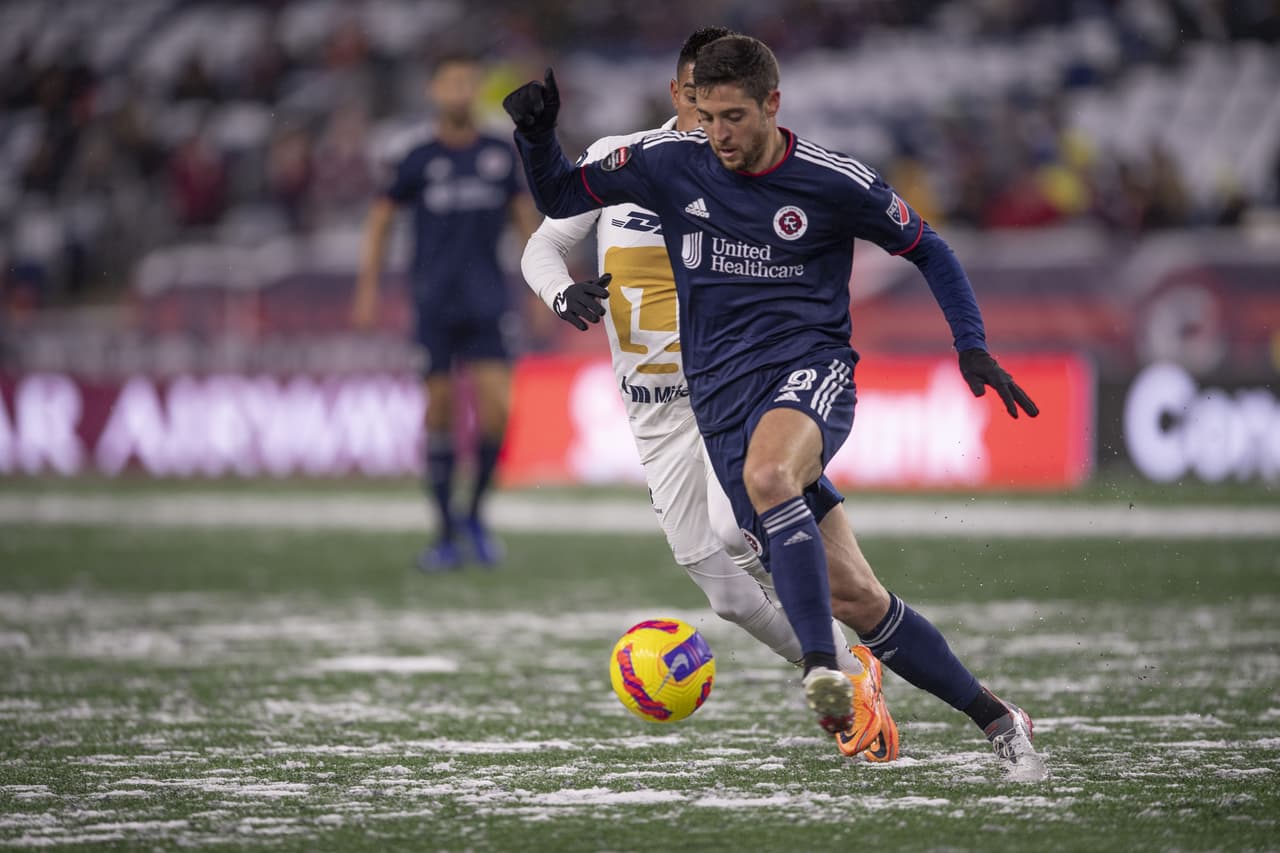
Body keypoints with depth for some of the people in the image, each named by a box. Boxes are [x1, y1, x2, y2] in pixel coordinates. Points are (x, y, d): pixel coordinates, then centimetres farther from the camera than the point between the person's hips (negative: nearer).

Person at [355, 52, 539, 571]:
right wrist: (368, 289, 4)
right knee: (440, 411, -1)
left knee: (496, 407, -11)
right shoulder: (421, 161, 2)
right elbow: (380, 218, 10)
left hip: (486, 305, 1)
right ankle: (446, 533, 8)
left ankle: (475, 513, 10)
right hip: (434, 305, -1)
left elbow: (526, 216, 16)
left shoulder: (499, 155, 6)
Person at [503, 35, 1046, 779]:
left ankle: (822, 665, -45)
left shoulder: (836, 183, -5)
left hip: (809, 366, -3)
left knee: (768, 473, -40)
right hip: (724, 401, 3)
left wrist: (973, 346, -1)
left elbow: (928, 249, 9)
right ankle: (996, 719, 10)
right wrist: (536, 133, -9)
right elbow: (560, 197, 10)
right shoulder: (671, 164, 2)